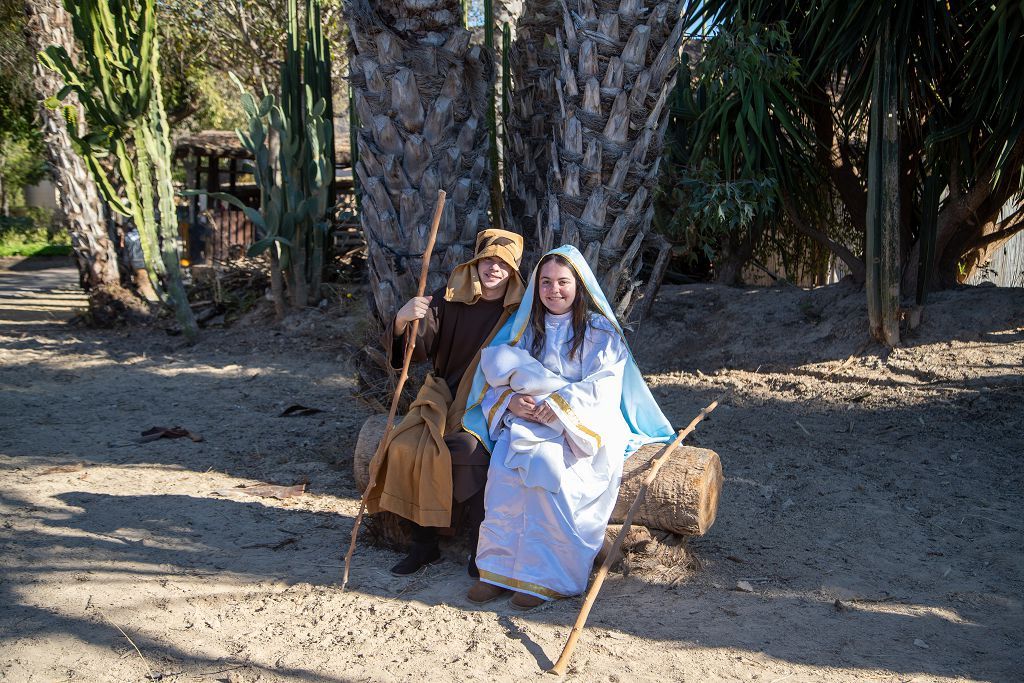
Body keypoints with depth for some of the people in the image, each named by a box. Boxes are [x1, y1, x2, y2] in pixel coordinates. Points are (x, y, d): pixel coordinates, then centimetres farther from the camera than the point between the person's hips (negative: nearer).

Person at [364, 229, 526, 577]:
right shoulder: (449, 301, 0)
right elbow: (417, 349, -9)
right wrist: (402, 320, -30)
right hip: (444, 398, 3)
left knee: (468, 450, -31)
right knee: (407, 446, -21)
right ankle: (423, 544, -7)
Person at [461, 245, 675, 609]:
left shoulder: (600, 332, 2)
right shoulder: (525, 327, 15)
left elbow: (601, 388, -9)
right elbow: (497, 371, 8)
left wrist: (557, 405, -22)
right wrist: (510, 401, -13)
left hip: (584, 426, -3)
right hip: (528, 420, 4)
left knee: (545, 466, -33)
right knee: (504, 466, -27)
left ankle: (546, 576, -24)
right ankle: (499, 567, -20)